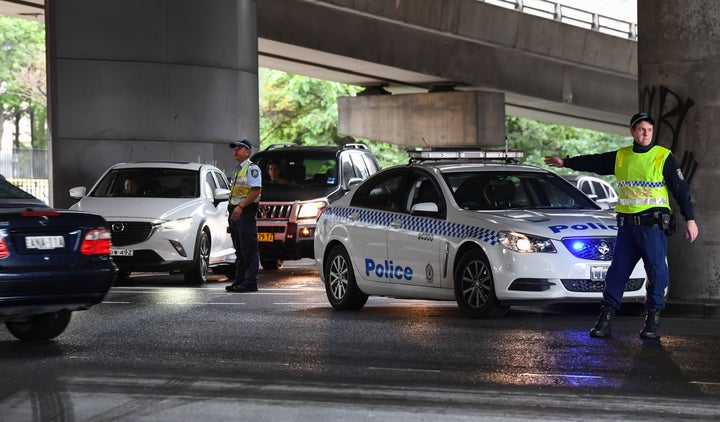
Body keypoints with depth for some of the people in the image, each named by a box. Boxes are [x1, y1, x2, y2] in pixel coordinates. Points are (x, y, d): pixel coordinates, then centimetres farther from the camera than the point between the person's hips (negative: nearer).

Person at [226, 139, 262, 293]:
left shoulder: (252, 168, -7)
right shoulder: (237, 169, 22)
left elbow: (256, 190, -18)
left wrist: (240, 206, -23)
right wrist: (231, 209, 17)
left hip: (246, 211, -10)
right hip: (235, 211, 10)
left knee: (249, 248, -9)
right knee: (239, 249, 11)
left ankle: (250, 282, -10)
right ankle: (239, 280, 15)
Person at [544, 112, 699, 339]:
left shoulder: (664, 157, 0)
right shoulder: (620, 157, 11)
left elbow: (681, 190, 0)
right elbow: (594, 162, 24)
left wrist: (690, 219, -5)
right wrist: (565, 163, 31)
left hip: (653, 225, -4)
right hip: (627, 224, 4)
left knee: (656, 270, -5)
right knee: (617, 271, 2)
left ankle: (653, 319, 4)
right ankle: (606, 317, 6)